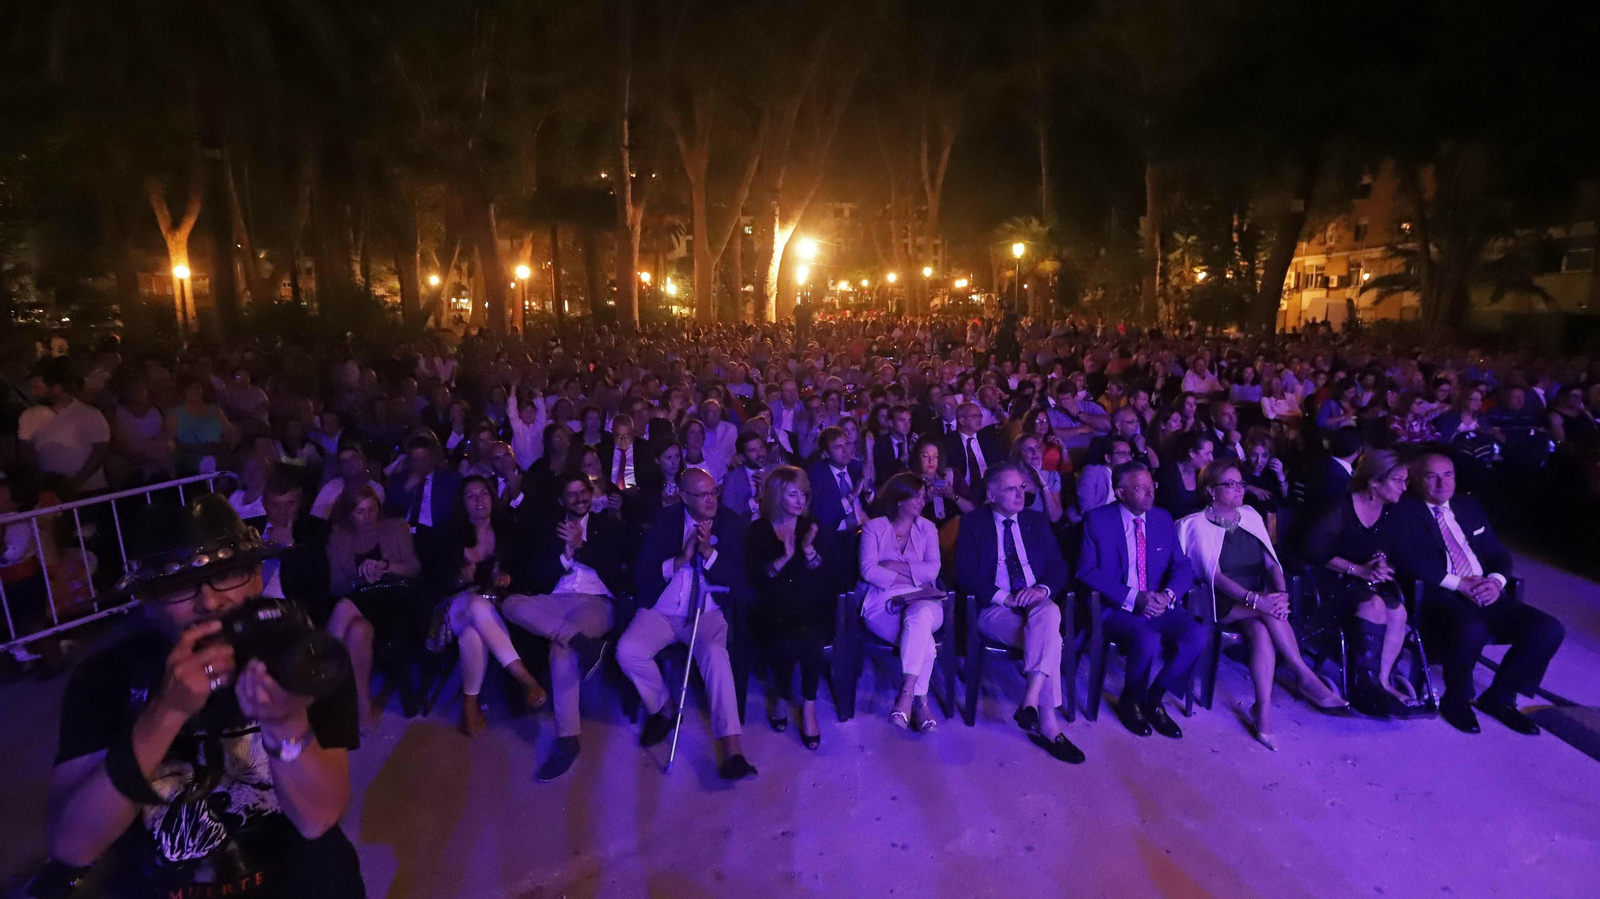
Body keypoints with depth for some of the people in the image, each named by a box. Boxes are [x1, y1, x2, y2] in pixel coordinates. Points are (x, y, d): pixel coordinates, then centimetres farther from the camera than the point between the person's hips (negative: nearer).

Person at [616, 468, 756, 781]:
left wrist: (708, 551, -19)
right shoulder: (665, 521, 4)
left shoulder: (731, 522, 2)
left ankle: (732, 748, -32)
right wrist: (679, 560, -17)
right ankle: (660, 709, 5)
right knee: (627, 651, -24)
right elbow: (640, 576, -1)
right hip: (661, 613, 2)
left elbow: (738, 579, -4)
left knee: (716, 653, -32)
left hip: (708, 613, -2)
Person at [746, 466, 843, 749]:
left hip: (813, 608, 1)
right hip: (773, 609, -1)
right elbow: (753, 576, -3)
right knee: (786, 640, -30)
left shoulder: (815, 526, 11)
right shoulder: (758, 531, 9)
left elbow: (830, 575, 3)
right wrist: (784, 558, -17)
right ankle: (781, 696, 1)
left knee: (809, 637, -31)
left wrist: (809, 550, -15)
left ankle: (809, 705, -8)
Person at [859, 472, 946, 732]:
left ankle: (906, 696, -36)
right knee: (924, 642, -33)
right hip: (884, 604, -2)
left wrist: (895, 566, -7)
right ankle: (921, 702, -21)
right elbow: (868, 570, -7)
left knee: (919, 615, -37)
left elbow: (932, 569, 1)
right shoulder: (873, 527, 8)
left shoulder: (927, 528, 16)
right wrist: (912, 576, -8)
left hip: (923, 602, 2)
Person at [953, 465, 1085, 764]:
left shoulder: (1037, 521, 15)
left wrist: (1042, 589, -14)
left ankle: (1031, 702, -32)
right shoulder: (973, 523, 4)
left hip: (1038, 605, 3)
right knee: (1048, 640, -30)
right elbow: (966, 574, -7)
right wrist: (1005, 597, -18)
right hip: (995, 609, -3)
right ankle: (1048, 723, -25)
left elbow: (1059, 567, 8)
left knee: (1050, 612, -33)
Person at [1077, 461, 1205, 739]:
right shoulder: (1097, 520, -3)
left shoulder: (1163, 518, 11)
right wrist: (1133, 598, -20)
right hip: (1116, 609, -4)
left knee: (1196, 635, -24)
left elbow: (1183, 566, 8)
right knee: (1147, 640, -33)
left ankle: (1154, 699, -2)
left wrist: (1168, 594, -14)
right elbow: (1087, 571, -9)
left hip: (1160, 608, 5)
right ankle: (1131, 702, -3)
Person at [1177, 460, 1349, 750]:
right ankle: (1307, 677, -20)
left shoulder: (1251, 516, 12)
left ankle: (1264, 712, -27)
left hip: (1257, 600, 4)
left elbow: (1271, 562, 5)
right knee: (1267, 613, -32)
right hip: (1223, 604, -4)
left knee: (1261, 632, -29)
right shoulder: (1198, 524, -5)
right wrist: (1254, 599, -28)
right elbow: (1214, 576, -14)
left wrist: (1280, 592, -17)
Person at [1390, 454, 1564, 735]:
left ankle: (1499, 696, 6)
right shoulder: (1404, 510, 1)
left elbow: (1498, 554, 18)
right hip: (1438, 597, -7)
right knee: (1472, 630, -36)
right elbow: (1407, 558, -12)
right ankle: (1456, 699, -6)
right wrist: (1458, 583, -17)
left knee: (1549, 629, -14)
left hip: (1486, 594, 7)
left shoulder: (1469, 506, 22)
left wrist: (1495, 581, -5)